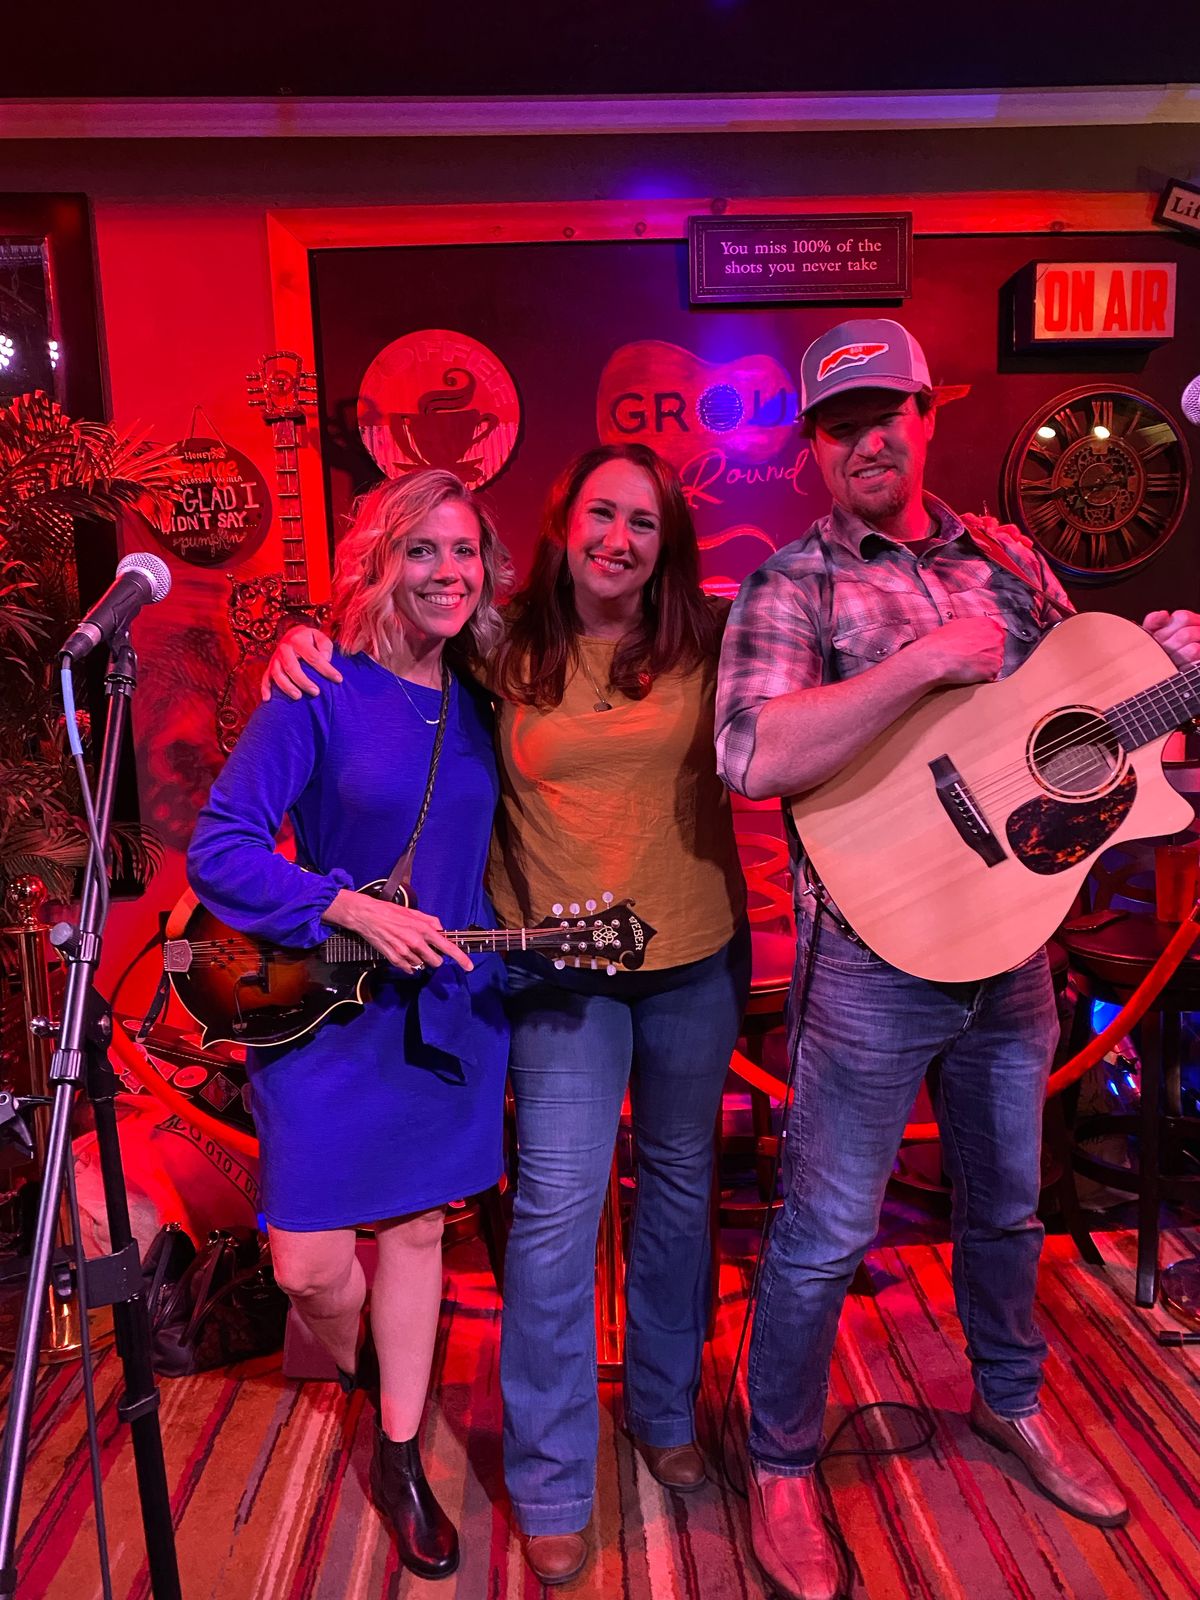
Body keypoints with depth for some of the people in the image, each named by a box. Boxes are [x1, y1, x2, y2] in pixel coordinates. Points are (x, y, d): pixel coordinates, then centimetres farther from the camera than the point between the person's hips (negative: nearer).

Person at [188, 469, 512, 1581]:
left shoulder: (480, 702, 4)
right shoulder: (320, 694, -12)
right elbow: (217, 849, -14)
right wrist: (356, 912, -22)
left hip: (451, 1005, 4)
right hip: (324, 1011, -4)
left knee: (416, 1228, 15)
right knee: (309, 1263, 2)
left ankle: (400, 1462, 35)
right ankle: (354, 1376, 39)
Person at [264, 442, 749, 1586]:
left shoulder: (705, 643, -2)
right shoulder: (505, 647, -3)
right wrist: (309, 639, -7)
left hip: (695, 956, 3)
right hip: (560, 969, -2)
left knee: (681, 1178, 17)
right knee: (558, 1204, -5)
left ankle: (664, 1411, 41)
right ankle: (550, 1487, 17)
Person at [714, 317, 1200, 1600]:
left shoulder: (1005, 560, 9)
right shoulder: (792, 586, -9)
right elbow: (754, 755, -26)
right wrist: (928, 657, -26)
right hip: (876, 955, -5)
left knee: (1006, 1201, 24)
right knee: (826, 1233, 7)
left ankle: (1011, 1401, 50)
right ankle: (780, 1468, 31)